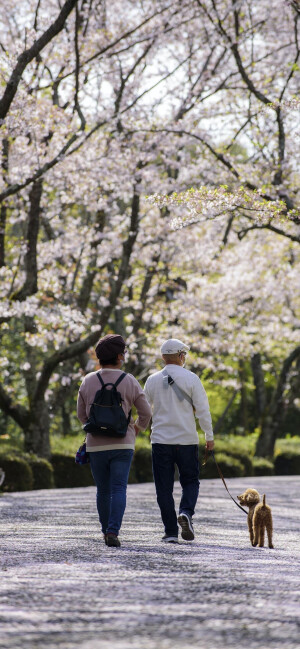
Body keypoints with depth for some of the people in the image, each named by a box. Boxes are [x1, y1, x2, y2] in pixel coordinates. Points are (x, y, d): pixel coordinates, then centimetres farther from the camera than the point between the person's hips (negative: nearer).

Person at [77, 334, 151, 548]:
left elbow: (81, 414, 6)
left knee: (103, 490, 14)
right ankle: (113, 532, -18)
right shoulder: (129, 381, -4)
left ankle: (107, 531, 22)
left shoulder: (88, 381, 0)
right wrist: (137, 428, 21)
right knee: (118, 490, -3)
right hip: (122, 444, -2)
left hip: (96, 444, 2)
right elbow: (146, 412, 1)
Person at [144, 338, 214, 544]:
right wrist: (209, 436, 4)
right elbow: (203, 410, -5)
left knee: (164, 487, 5)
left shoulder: (153, 380, 3)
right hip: (187, 440, -1)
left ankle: (170, 532, 2)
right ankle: (186, 512, -15)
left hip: (160, 440, 1)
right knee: (190, 481, 12)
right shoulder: (191, 379, -4)